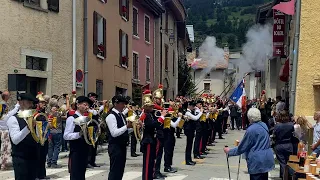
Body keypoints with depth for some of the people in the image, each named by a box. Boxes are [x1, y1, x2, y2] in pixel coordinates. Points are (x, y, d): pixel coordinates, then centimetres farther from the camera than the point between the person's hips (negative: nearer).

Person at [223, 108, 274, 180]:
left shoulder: (251, 130, -18)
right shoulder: (264, 125, 6)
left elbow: (242, 148, -11)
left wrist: (229, 151, 3)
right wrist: (241, 143, 28)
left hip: (257, 161, -8)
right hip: (267, 159, 8)